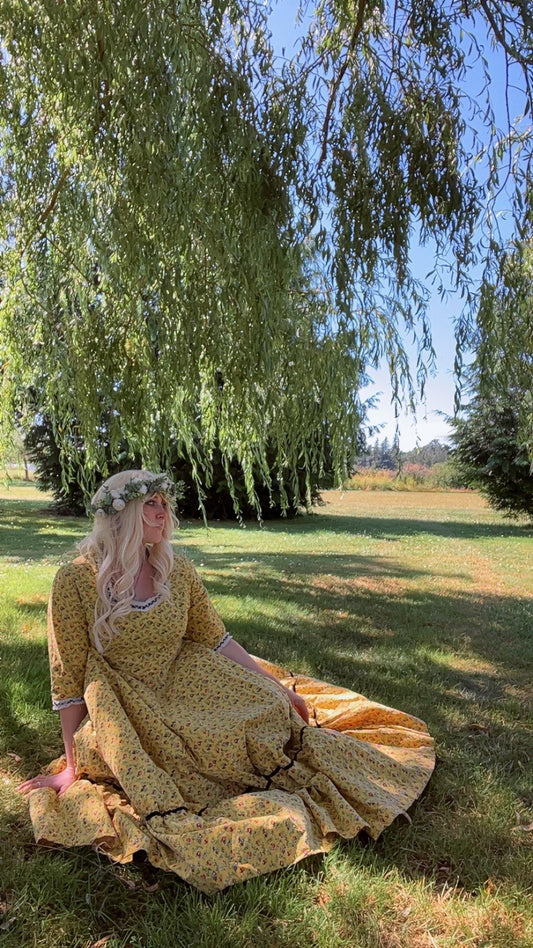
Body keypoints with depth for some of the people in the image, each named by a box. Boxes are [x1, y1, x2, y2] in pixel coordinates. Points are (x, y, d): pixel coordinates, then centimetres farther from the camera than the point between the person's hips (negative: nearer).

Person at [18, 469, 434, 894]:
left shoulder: (178, 571, -4)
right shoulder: (77, 581, -16)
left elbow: (218, 641, 4)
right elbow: (69, 679, -10)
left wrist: (280, 688, 4)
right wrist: (72, 766, -5)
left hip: (185, 688, 3)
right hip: (124, 712, -3)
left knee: (272, 711, -15)